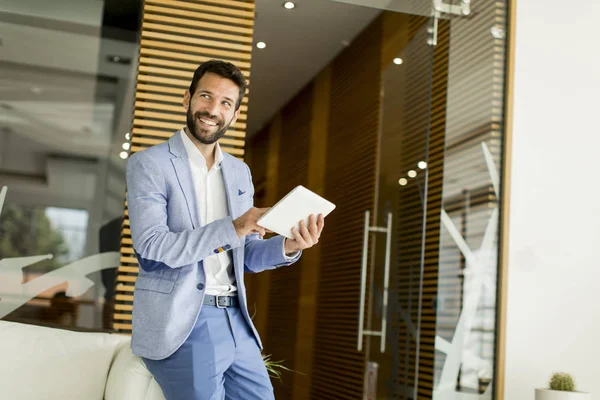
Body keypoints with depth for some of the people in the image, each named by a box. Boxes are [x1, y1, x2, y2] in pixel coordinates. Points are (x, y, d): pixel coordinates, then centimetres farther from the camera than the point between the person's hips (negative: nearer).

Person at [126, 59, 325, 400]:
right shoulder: (149, 164, -4)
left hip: (236, 321, 6)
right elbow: (151, 246, -16)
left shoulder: (240, 172, 13)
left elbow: (246, 255, 14)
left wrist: (288, 246, -8)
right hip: (181, 326, -6)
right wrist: (231, 228, -25)